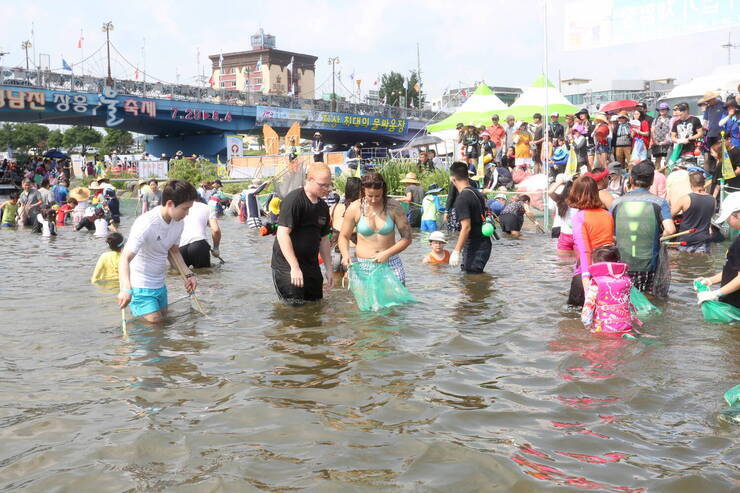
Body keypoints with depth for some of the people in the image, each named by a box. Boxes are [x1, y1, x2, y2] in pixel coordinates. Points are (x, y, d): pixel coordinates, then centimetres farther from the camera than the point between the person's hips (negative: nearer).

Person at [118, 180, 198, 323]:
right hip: (141, 286, -8)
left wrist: (188, 275, 2)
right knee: (154, 323, -12)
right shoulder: (146, 224, -25)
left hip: (160, 284, 8)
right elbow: (125, 259, -32)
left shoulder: (179, 223, -1)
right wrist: (126, 289, -48)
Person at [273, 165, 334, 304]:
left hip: (311, 266, 8)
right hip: (287, 265, -8)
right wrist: (295, 267, -25)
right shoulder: (293, 200, -15)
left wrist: (329, 269, 16)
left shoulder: (323, 207, 10)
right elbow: (282, 234, -21)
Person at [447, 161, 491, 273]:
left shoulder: (462, 199, -17)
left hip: (474, 248, -9)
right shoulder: (478, 193, 11)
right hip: (484, 244, 9)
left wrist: (456, 251, -20)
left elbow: (466, 227, -22)